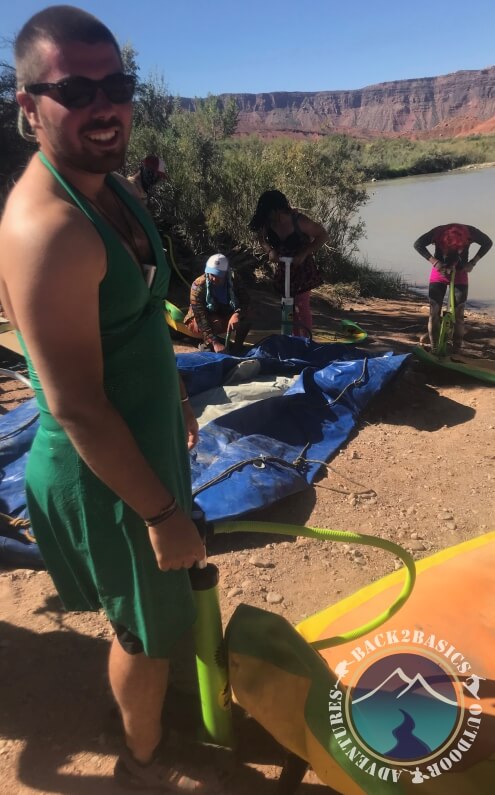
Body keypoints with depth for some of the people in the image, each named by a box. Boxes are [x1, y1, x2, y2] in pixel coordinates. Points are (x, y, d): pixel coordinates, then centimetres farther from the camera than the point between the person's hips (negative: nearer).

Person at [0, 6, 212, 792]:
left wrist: (178, 399, 21)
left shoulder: (111, 184, 3)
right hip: (104, 475, -9)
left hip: (147, 443, 9)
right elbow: (76, 407, -27)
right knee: (150, 625, 15)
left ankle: (141, 691, 61)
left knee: (152, 610, 30)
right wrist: (162, 512, -19)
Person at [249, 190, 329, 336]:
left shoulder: (299, 220, -26)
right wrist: (270, 251, -20)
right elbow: (261, 239, 3)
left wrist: (304, 254, -29)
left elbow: (323, 235, -19)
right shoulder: (267, 223, -14)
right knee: (290, 307, 12)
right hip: (283, 268, 5)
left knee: (302, 307, -7)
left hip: (302, 267, -5)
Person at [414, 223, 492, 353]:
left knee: (459, 314, -4)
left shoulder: (470, 232, -24)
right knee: (434, 312, -7)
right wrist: (435, 262, -24)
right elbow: (418, 244, -15)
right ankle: (434, 350, 0)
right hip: (439, 273, 0)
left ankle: (456, 351, 2)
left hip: (460, 275, 1)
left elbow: (488, 243, -5)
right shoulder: (438, 232, -27)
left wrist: (473, 262, -16)